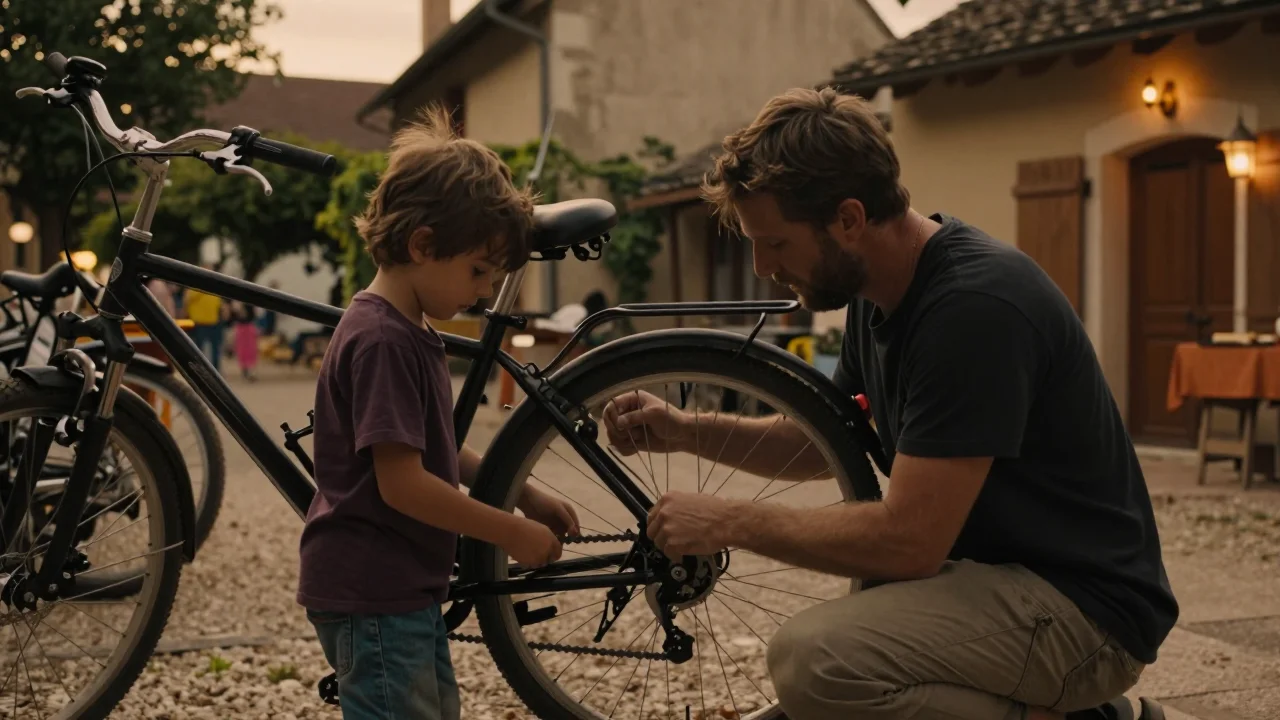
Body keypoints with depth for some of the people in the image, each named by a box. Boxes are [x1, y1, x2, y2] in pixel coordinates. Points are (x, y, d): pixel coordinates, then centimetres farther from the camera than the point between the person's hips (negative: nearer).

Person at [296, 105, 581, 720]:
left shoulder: (411, 333, 12)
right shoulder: (383, 340, -21)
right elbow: (402, 482, -24)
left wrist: (528, 496, 8)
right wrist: (512, 534, -16)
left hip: (407, 587, 11)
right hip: (370, 593, -11)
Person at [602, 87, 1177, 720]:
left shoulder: (974, 304, -25)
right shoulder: (878, 294, 4)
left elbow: (909, 540, -26)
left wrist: (729, 522, -15)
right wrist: (686, 430, 5)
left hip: (1083, 604, -10)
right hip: (998, 571, 10)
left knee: (816, 657, -28)